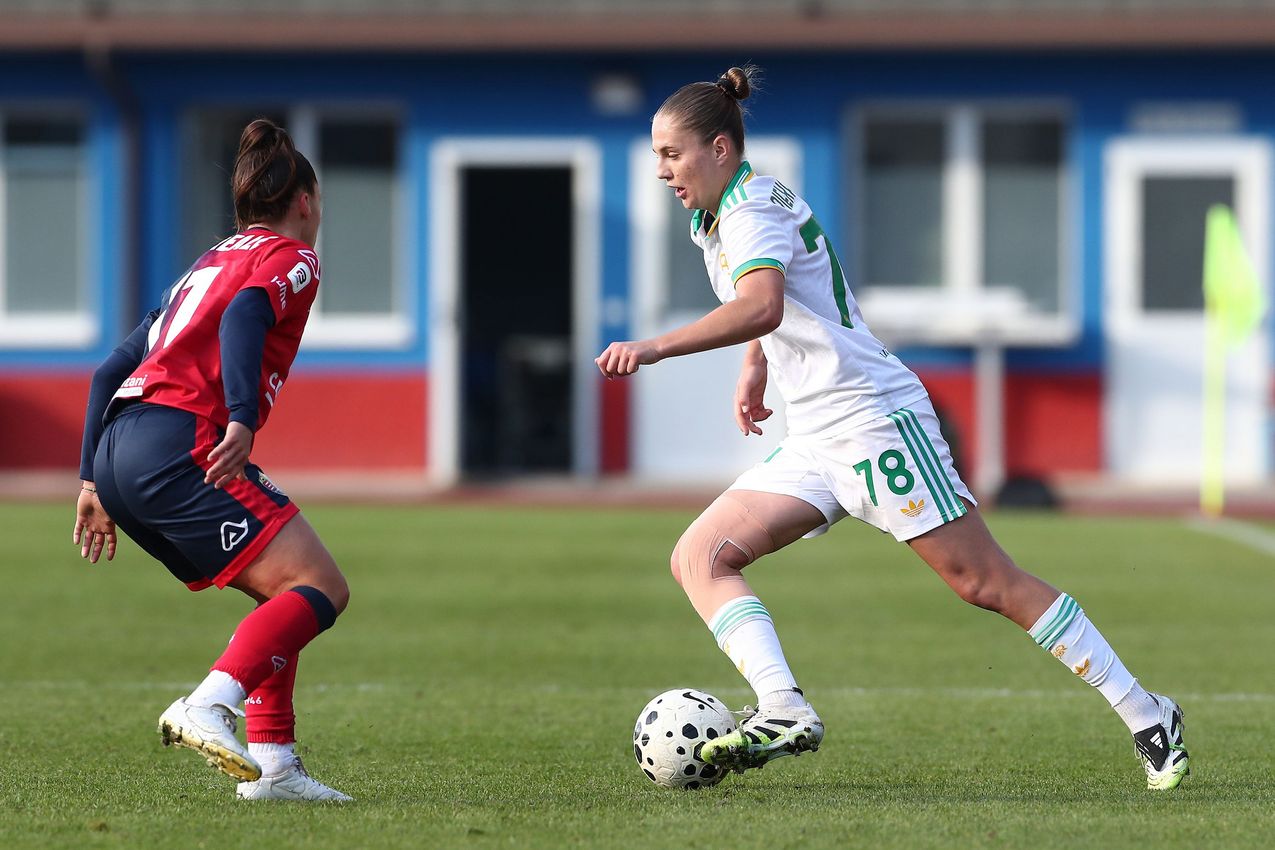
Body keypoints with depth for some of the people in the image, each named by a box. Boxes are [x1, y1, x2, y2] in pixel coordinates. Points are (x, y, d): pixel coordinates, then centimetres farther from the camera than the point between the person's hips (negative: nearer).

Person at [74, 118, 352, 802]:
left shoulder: (208, 264, 30)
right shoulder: (291, 257, 7)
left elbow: (111, 371, 26)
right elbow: (243, 317, -16)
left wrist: (92, 481, 27)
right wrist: (241, 419, -28)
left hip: (118, 456, 9)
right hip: (180, 447, -9)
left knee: (284, 597, 17)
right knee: (321, 588, -11)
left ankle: (272, 765, 8)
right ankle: (209, 706, -31)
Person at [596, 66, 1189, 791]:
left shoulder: (755, 209, -15)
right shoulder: (714, 219, 13)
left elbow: (759, 306, -36)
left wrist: (654, 348, -42)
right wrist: (756, 368, 27)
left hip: (875, 419, -9)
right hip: (815, 442, 10)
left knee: (986, 583, -8)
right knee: (699, 558, -7)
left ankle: (1147, 716, 0)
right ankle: (785, 711, -22)